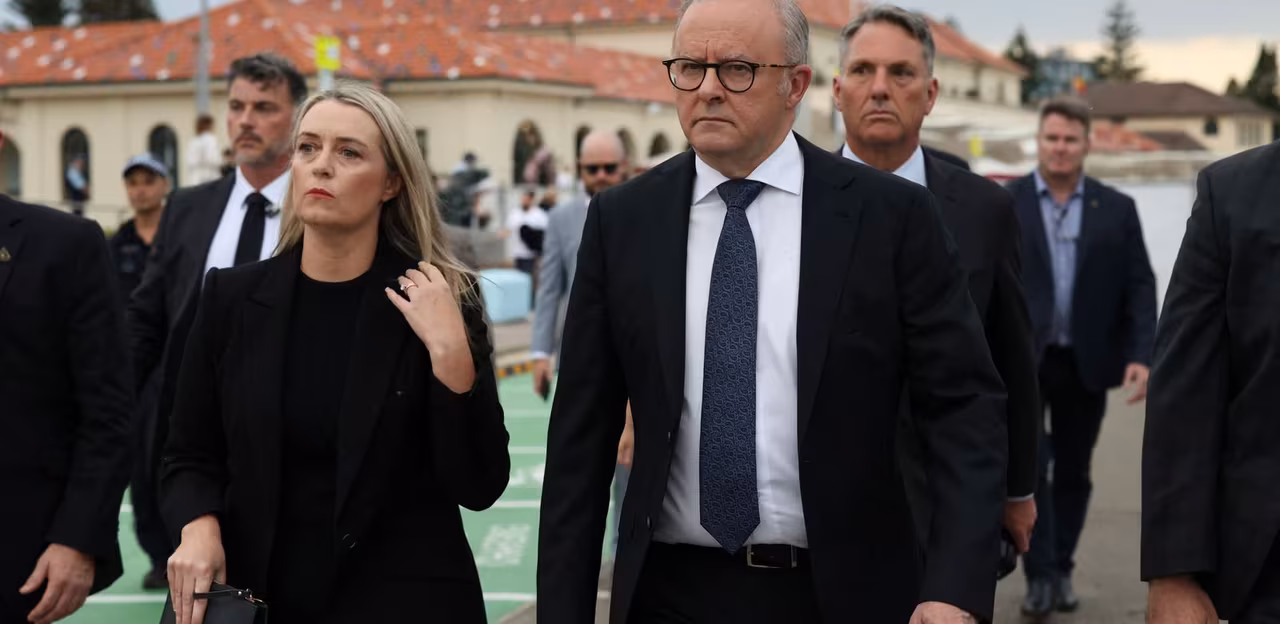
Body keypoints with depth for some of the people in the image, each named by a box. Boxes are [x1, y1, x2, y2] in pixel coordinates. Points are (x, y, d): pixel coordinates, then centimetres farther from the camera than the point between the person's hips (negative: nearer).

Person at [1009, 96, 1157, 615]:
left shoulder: (1117, 209, 5)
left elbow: (1140, 286, 3)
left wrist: (1141, 355, -8)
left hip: (1086, 362, 2)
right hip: (1021, 361, -2)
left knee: (1073, 471, 11)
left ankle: (1061, 571, 24)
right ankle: (1040, 574, -2)